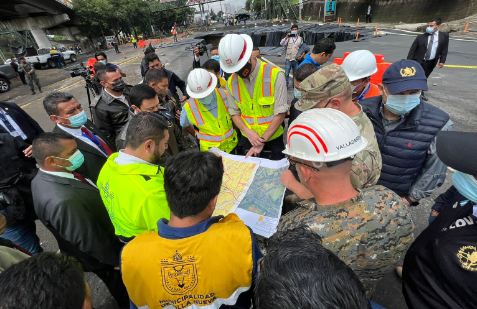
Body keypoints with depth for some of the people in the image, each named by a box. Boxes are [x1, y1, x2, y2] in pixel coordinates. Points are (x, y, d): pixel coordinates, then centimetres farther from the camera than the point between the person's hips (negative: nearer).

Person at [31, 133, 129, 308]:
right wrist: (117, 260, -13)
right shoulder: (64, 202, -42)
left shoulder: (43, 178, -12)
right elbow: (90, 243, -30)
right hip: (99, 257, -8)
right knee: (124, 289, 23)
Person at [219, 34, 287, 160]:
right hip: (248, 139, 3)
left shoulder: (275, 75, -17)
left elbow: (280, 113, -18)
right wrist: (247, 131, -18)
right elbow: (234, 112, 1)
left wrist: (262, 141, -20)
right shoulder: (231, 82, -4)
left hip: (274, 137, -2)